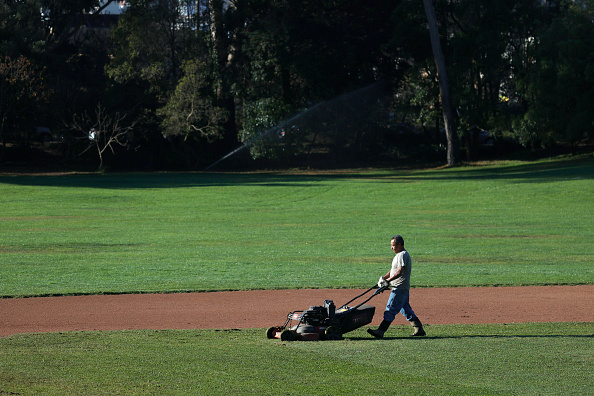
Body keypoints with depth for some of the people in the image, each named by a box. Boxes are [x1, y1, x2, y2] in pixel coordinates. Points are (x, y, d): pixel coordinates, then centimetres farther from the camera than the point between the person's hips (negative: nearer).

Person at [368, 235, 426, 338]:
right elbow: (393, 270, 23)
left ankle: (380, 331, -14)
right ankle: (419, 330, 17)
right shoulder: (399, 255, 19)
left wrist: (388, 280, -29)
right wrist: (384, 278, 8)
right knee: (406, 310, 15)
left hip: (400, 288, -11)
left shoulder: (403, 255, -14)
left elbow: (399, 272, -26)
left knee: (391, 309, -12)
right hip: (403, 288, 11)